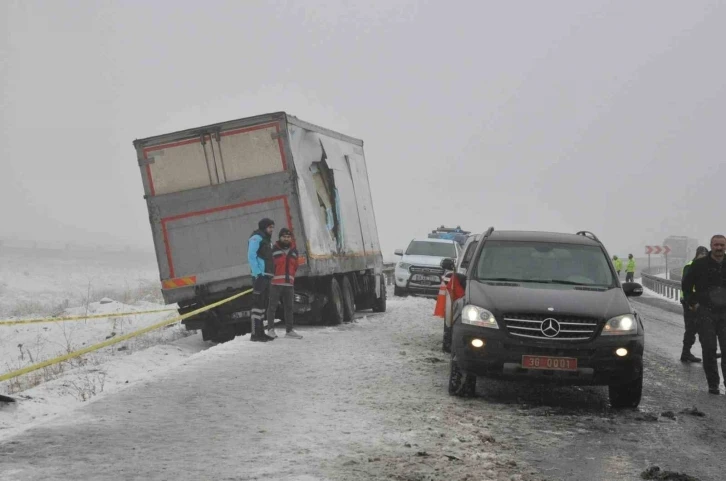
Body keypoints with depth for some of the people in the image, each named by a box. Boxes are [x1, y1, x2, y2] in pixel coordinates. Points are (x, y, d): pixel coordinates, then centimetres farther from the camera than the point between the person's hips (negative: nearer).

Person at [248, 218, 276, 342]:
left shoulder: (267, 240, 22)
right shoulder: (256, 238, -7)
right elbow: (251, 257, -15)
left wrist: (270, 275, 16)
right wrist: (257, 274, -22)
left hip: (267, 275, 10)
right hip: (260, 275, -10)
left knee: (263, 304, 12)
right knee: (258, 303, -12)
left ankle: (260, 332, 17)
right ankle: (255, 333, -14)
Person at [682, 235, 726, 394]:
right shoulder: (700, 265, -3)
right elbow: (686, 284, 4)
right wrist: (693, 303, -1)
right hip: (706, 312, -2)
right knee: (709, 349, -1)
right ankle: (713, 384, 7)